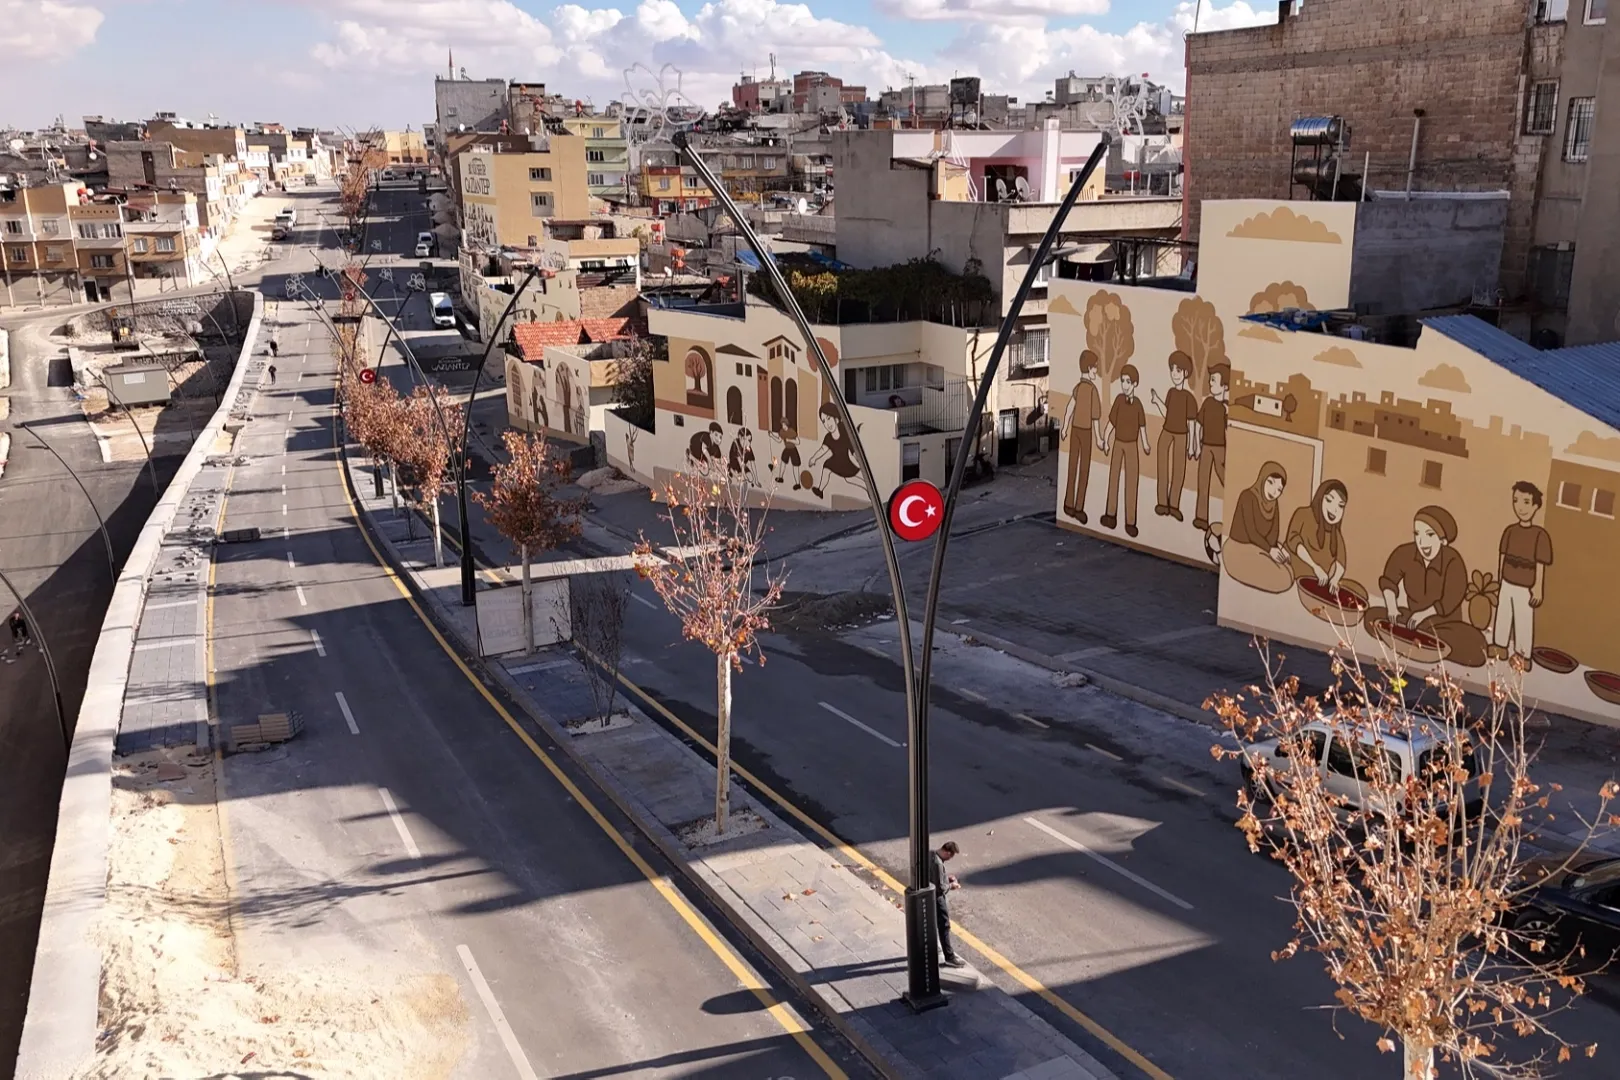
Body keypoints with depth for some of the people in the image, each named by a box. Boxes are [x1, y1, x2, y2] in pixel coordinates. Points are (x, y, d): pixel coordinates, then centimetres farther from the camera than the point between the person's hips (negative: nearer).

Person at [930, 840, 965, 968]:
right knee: (944, 927, 0)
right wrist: (951, 886, -11)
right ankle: (950, 958, 7)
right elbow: (940, 888, -28)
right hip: (937, 899, -10)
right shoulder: (937, 864, -32)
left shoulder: (931, 855, -3)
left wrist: (946, 877, 6)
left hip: (931, 896, 10)